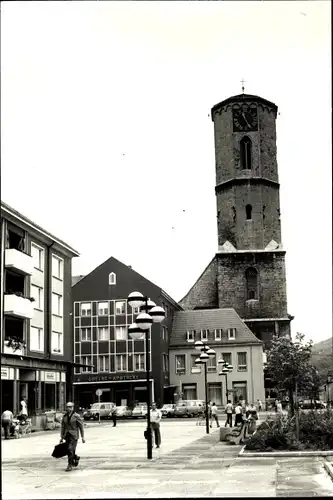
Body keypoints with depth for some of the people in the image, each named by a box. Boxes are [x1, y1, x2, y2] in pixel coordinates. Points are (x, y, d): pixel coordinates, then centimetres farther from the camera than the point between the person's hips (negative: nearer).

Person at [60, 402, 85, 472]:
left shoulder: (76, 416, -7)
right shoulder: (65, 416, 8)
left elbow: (81, 427, -5)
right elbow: (63, 427, 10)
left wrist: (83, 437, -6)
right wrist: (61, 437, 6)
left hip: (74, 435, -5)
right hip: (67, 436, 5)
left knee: (70, 450, -15)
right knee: (69, 451, 7)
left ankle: (70, 465, -6)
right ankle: (76, 458, 36)